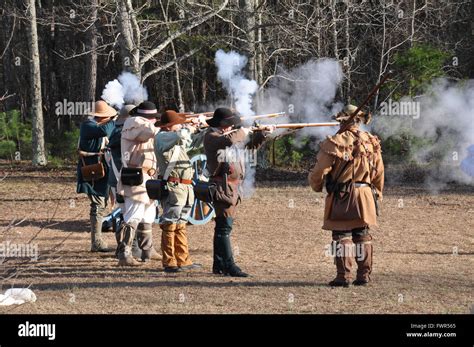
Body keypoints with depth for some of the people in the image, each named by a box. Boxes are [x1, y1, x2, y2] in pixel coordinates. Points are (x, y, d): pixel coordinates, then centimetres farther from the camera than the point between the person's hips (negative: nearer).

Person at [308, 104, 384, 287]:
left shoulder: (335, 142, -11)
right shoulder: (372, 142, 5)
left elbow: (319, 171, -8)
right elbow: (379, 173, 12)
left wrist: (316, 186, 12)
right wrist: (377, 194, 24)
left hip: (342, 196, -4)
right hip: (365, 196, 4)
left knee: (343, 235, 0)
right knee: (362, 236, 11)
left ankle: (344, 276, -3)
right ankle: (364, 275, 12)